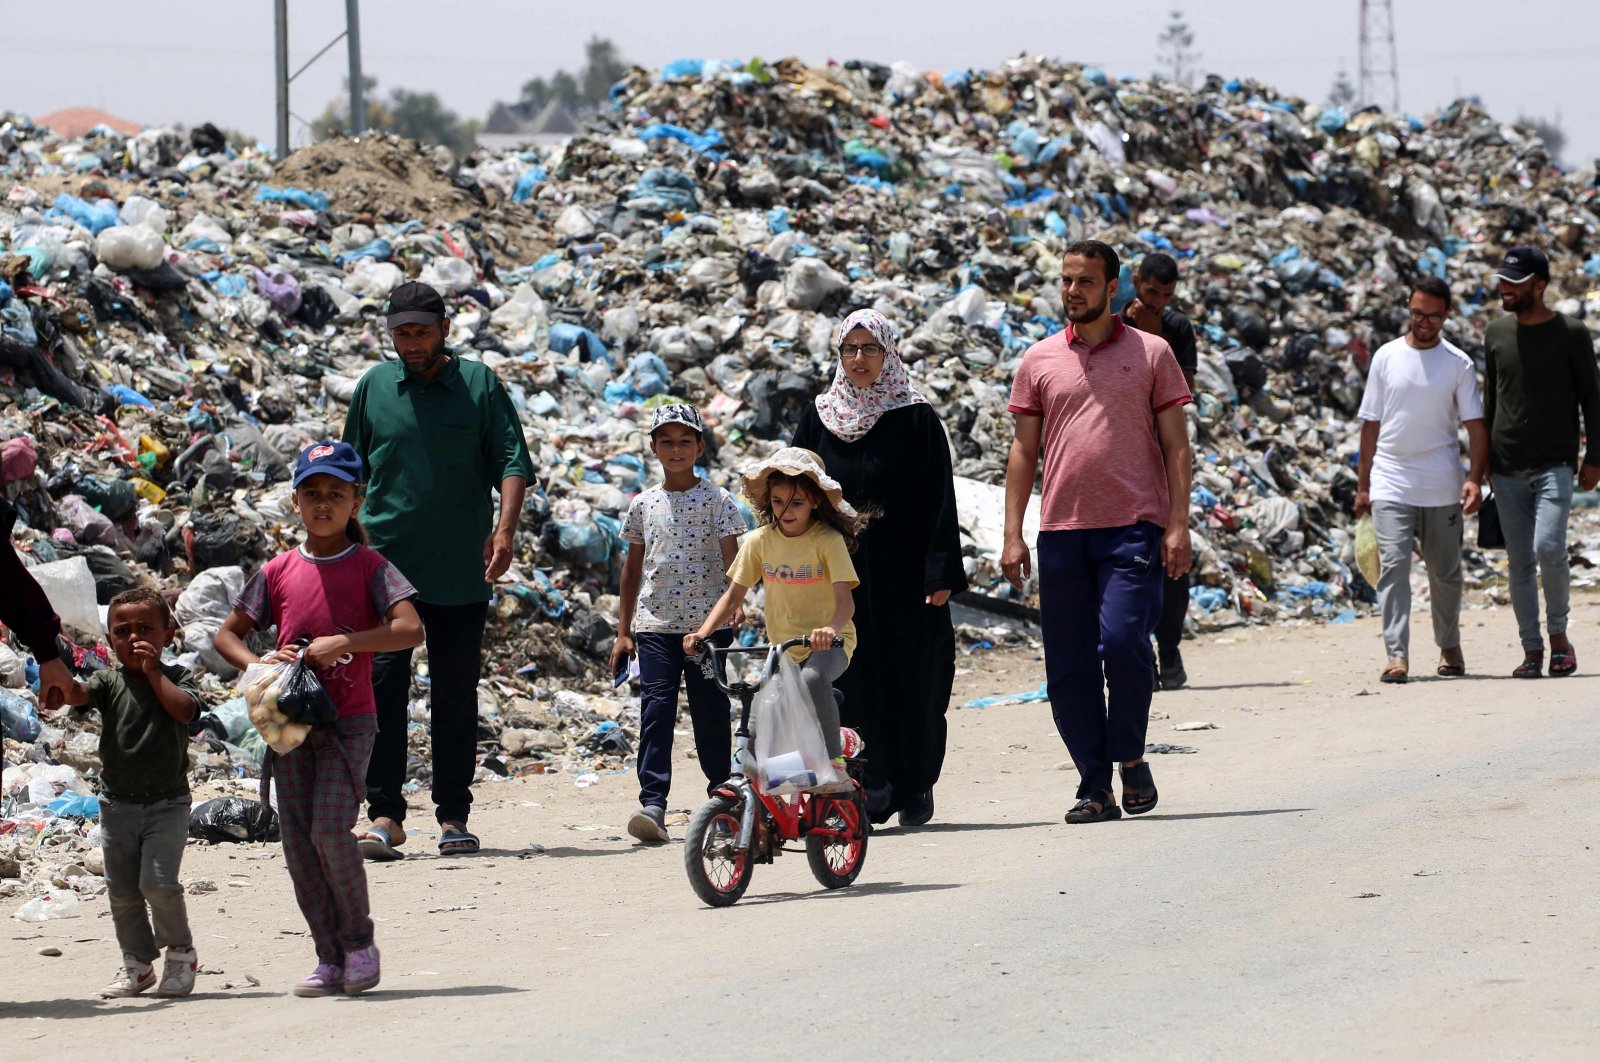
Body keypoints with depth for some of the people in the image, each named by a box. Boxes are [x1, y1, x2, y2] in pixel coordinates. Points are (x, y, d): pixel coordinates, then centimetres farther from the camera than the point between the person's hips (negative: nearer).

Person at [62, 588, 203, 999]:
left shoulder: (176, 678, -2)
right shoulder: (110, 682, 0)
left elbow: (185, 710, -22)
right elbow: (76, 694, -19)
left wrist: (152, 671, -20)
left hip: (167, 803, -3)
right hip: (118, 805, 3)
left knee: (158, 882, -15)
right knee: (121, 891, 7)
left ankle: (180, 953, 5)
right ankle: (138, 964, 21)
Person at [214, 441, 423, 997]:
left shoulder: (369, 567, -2)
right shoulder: (279, 571, 8)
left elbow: (410, 629, -15)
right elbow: (227, 634, 13)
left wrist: (341, 643, -22)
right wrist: (257, 663, -7)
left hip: (348, 719, -4)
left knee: (331, 828, -17)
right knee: (297, 840, 1)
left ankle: (359, 941, 2)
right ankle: (330, 958, 9)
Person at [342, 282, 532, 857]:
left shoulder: (478, 384, 4)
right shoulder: (374, 388, 8)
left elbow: (512, 460, -2)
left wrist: (503, 528, -16)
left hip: (460, 570, -1)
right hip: (385, 566, 1)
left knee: (456, 695, 5)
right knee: (382, 685, -9)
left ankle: (453, 815, 13)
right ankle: (385, 815, -7)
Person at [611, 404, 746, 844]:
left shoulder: (716, 501, 1)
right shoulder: (643, 505, 11)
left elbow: (732, 559, -5)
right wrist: (623, 631, 15)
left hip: (708, 624, -2)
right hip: (655, 626, 2)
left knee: (710, 712, 3)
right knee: (655, 709, -10)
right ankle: (652, 804, -17)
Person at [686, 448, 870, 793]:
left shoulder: (828, 541, -12)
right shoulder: (760, 541, -1)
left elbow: (845, 599, -22)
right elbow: (733, 595, 2)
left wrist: (831, 628, -44)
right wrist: (702, 633, -14)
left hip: (828, 643, -5)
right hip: (783, 647, 5)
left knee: (812, 679, -39)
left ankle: (834, 766, -29)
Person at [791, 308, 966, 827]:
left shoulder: (916, 418, -1)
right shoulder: (819, 418, 8)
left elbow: (939, 499, -4)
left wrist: (941, 574, -10)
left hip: (904, 574, -2)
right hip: (840, 575, 2)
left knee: (911, 684, 1)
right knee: (853, 686, -3)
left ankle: (915, 789, 14)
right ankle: (869, 793, 0)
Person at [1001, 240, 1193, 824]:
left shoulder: (1150, 353, 6)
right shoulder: (1039, 361, 11)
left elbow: (1175, 445, 5)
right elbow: (1024, 450, 13)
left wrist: (1178, 525, -4)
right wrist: (1012, 534, 5)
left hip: (1133, 526, -3)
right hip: (1061, 531, 3)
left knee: (1123, 641, -18)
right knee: (1068, 666, 0)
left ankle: (1130, 758, 4)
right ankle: (1095, 786, 7)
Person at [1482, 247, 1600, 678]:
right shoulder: (1496, 333, 8)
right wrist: (1483, 457, 15)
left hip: (1555, 464, -4)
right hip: (1507, 470, 4)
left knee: (1549, 549, -19)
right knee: (1520, 562, 3)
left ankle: (1558, 633, 1)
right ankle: (1532, 650, 8)